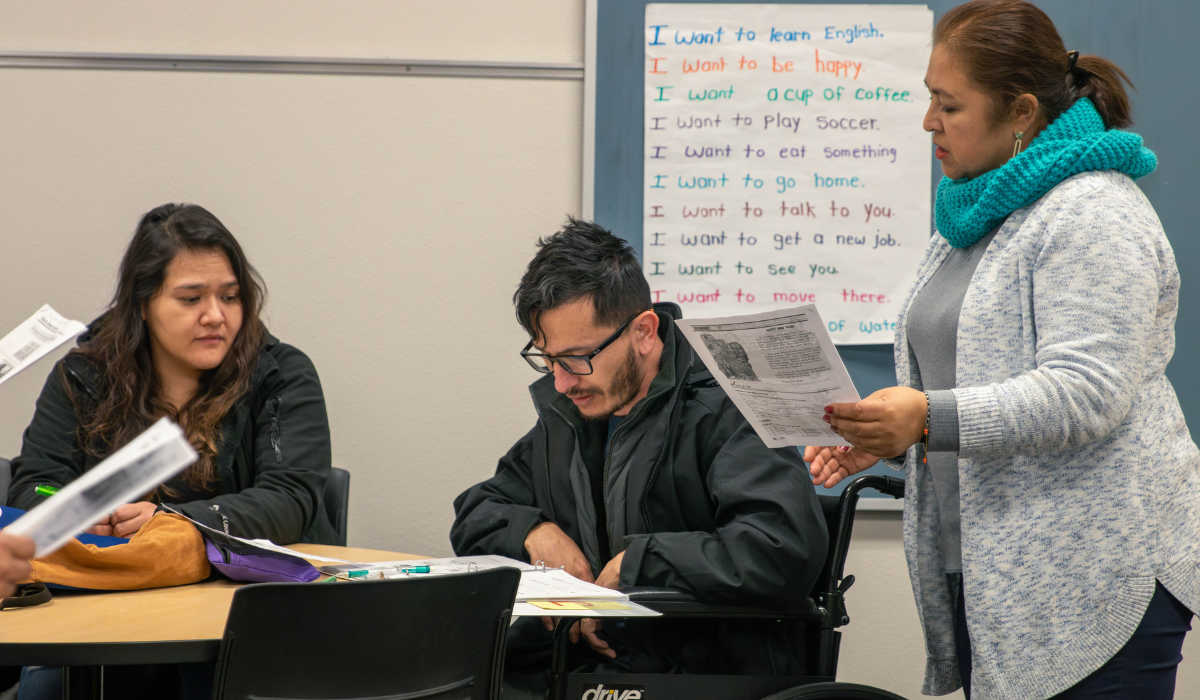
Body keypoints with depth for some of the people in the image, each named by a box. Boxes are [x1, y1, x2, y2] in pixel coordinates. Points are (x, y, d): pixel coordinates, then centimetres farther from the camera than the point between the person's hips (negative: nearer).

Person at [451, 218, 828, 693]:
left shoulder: (722, 408, -11)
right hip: (581, 663, 7)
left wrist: (633, 563, -18)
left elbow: (788, 551, -26)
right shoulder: (565, 412, 13)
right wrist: (533, 530, 2)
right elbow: (474, 514, 26)